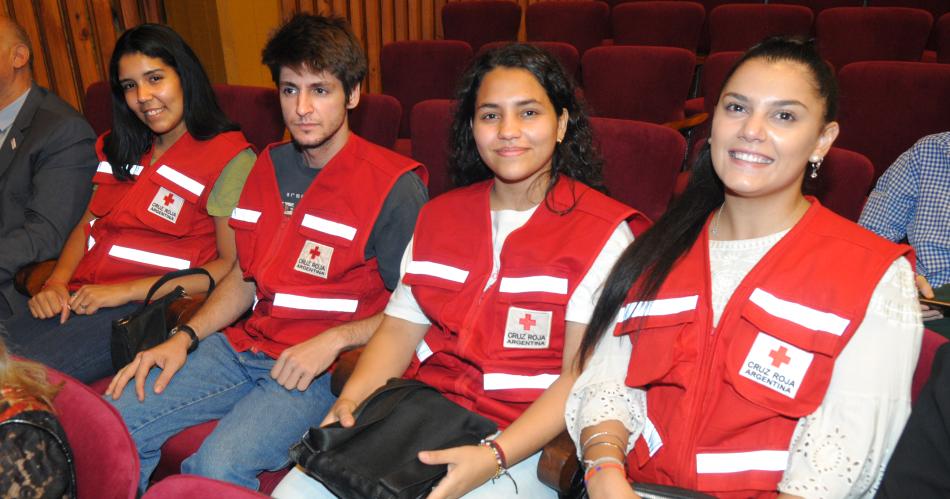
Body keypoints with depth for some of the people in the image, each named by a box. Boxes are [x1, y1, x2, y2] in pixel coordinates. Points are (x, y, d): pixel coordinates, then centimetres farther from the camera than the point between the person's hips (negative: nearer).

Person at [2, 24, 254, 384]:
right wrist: (56, 282, 3)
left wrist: (127, 291, -16)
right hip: (81, 296, 7)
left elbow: (233, 267, -12)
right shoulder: (118, 148, 19)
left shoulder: (229, 158, -7)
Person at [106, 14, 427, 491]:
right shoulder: (268, 165, 12)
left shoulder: (393, 186, -10)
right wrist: (184, 338, 6)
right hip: (245, 344, 7)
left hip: (327, 367, -6)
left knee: (218, 465, -28)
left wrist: (333, 341, -19)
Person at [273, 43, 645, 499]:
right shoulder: (439, 216, 12)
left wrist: (495, 457, -23)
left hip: (527, 439, -4)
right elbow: (400, 328, 11)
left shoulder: (601, 233, -5)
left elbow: (583, 375, -12)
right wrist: (352, 398, -7)